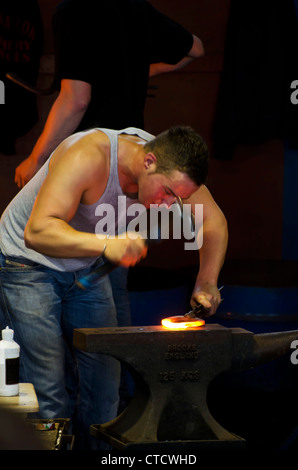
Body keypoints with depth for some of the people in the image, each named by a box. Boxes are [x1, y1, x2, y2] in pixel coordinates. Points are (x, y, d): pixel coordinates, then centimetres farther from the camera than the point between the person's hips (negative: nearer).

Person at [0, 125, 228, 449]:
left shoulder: (172, 165, -15)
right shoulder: (89, 157, -35)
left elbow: (214, 221, -1)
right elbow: (38, 232, -43)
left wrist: (206, 283, -14)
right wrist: (107, 244, -56)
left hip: (87, 270, 6)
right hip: (29, 265, -6)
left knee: (103, 384, 1)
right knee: (49, 392, -13)